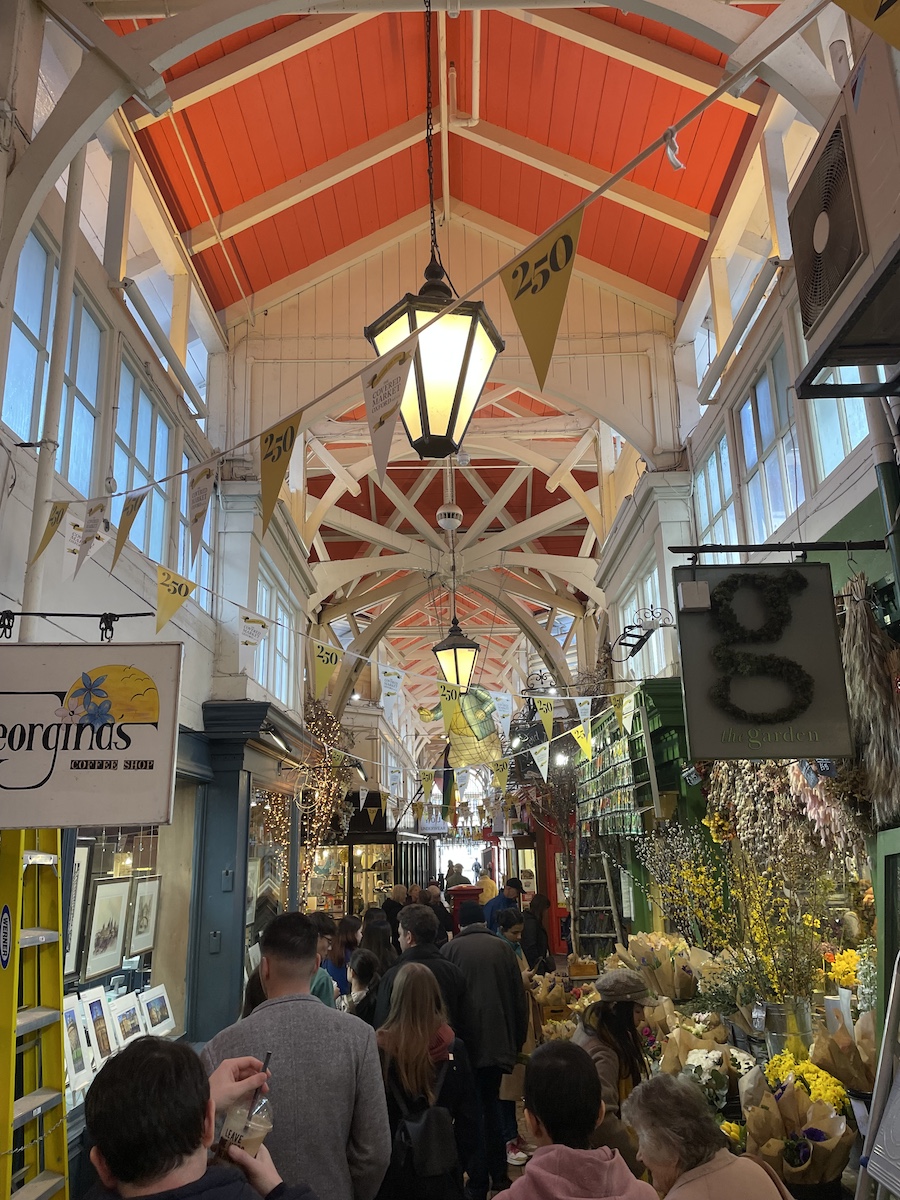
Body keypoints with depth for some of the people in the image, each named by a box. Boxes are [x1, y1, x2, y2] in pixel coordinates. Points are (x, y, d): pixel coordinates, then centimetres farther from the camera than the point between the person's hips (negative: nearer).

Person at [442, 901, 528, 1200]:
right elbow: (518, 996, 2)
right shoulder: (503, 947, -1)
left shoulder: (450, 949, -6)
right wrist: (517, 1039, 11)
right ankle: (498, 1176, 25)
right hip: (499, 1040, 3)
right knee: (491, 1104, 19)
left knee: (472, 1111, 7)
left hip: (466, 1042, -3)